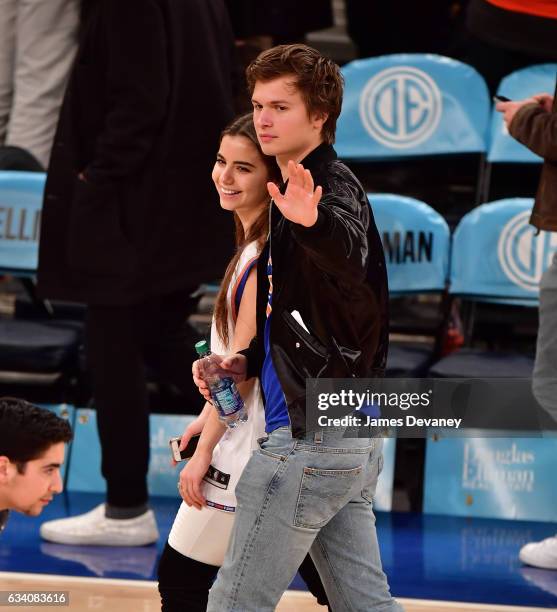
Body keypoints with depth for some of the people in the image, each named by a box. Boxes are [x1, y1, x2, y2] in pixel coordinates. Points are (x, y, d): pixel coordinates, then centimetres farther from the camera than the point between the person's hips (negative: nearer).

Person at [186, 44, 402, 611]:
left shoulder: (334, 188, -13)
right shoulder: (305, 191, 18)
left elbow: (350, 254, -39)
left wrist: (315, 223, -60)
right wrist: (246, 362, 10)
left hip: (310, 437, -10)